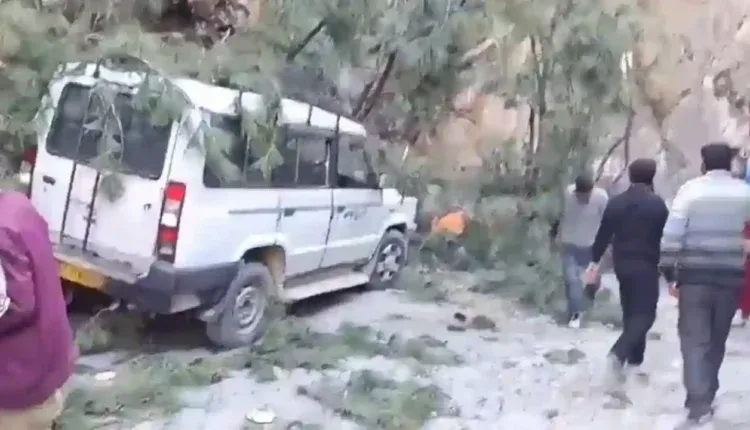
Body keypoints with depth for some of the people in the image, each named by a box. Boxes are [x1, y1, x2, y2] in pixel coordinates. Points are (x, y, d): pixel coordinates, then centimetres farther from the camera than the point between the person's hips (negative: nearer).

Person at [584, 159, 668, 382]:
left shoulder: (615, 202, 2)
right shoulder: (657, 203, -9)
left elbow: (603, 234, 5)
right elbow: (666, 238, -7)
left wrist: (594, 261, 14)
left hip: (622, 264, 5)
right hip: (646, 265, -5)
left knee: (630, 311, 17)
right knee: (644, 314, -2)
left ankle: (634, 356, 25)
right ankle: (618, 353, -20)